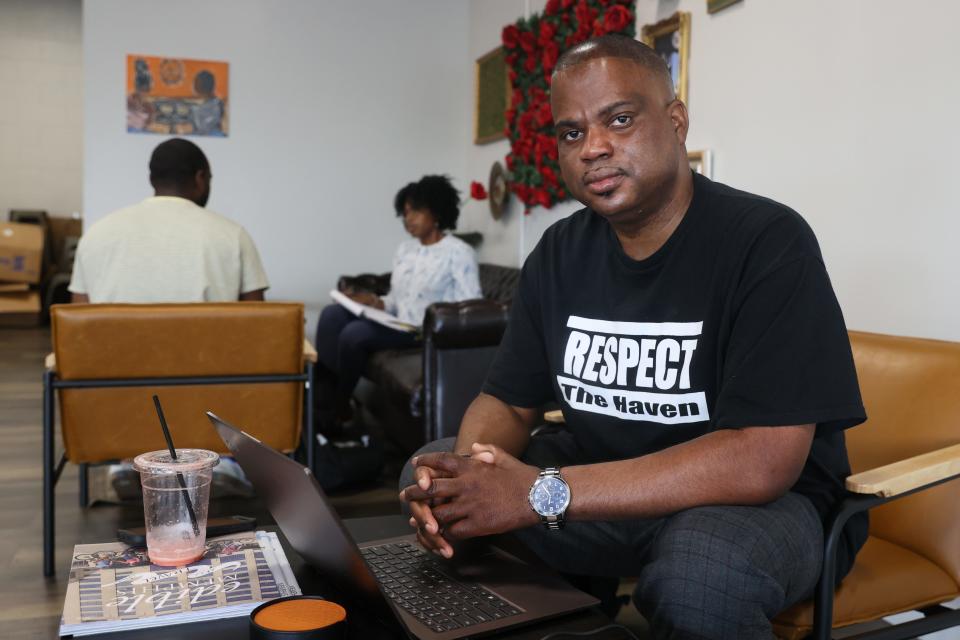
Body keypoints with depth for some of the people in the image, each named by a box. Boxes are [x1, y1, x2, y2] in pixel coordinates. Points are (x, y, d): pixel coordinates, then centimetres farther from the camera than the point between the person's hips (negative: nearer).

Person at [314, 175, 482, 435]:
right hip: (397, 324, 8)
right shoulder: (404, 250, 18)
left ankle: (339, 406, -4)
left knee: (355, 334, -27)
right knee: (332, 314, -14)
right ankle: (324, 401, -18)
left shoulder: (458, 252, -6)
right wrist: (376, 303, -1)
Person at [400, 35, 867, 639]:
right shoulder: (560, 252, 1)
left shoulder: (767, 240, -19)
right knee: (430, 472, -5)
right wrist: (472, 468, -22)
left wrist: (543, 493, -32)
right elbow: (507, 402, 4)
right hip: (604, 484, 6)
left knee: (695, 577, -38)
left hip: (761, 498, -5)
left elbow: (762, 462, -27)